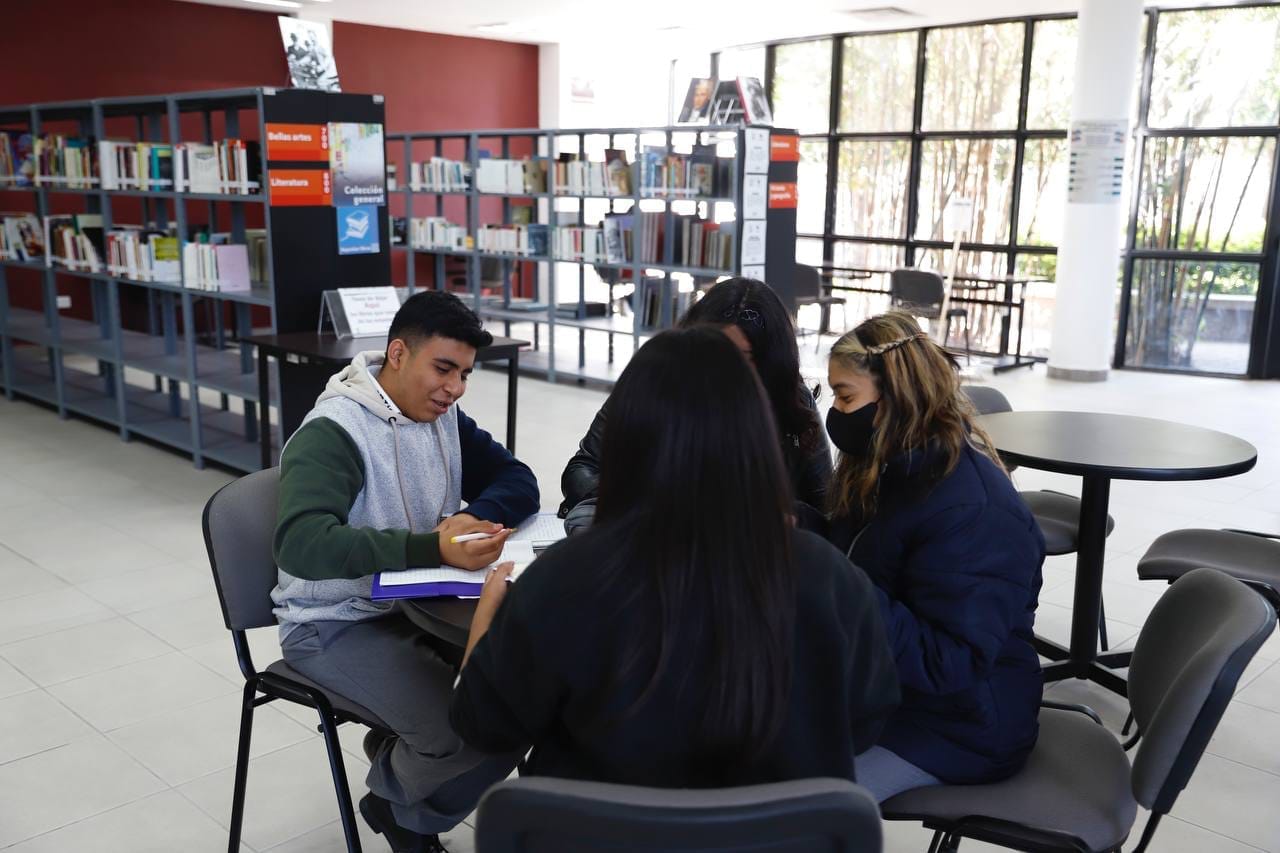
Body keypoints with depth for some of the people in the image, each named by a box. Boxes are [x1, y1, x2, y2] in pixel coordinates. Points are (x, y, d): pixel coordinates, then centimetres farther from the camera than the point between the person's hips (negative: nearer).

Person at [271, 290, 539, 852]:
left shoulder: (444, 417, 2)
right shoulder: (333, 433, -22)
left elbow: (518, 483, 1)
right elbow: (301, 544, -36)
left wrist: (473, 517, -23)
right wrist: (433, 549, -46)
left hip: (419, 604, 8)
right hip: (336, 624, -8)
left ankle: (403, 752, 13)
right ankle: (395, 796, 9)